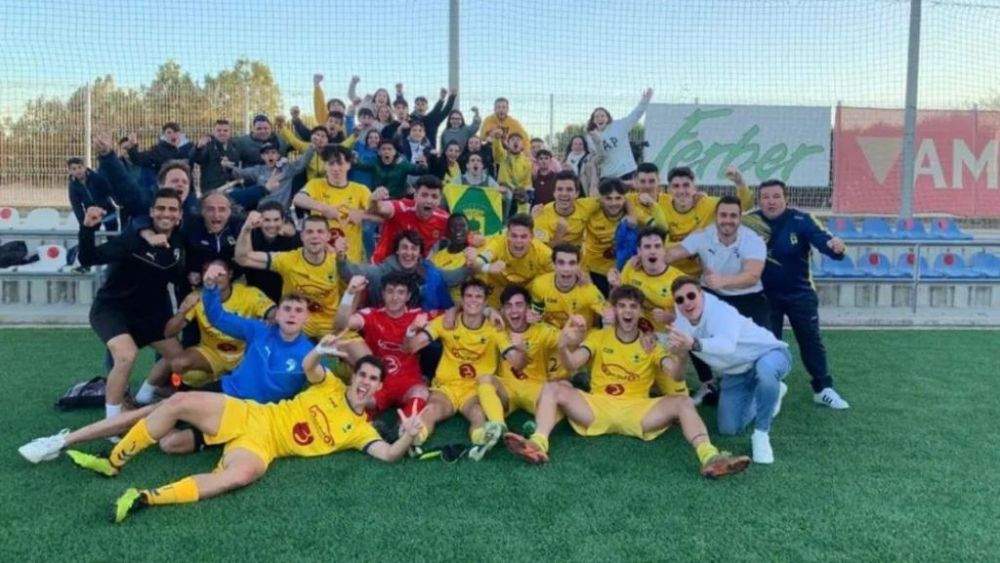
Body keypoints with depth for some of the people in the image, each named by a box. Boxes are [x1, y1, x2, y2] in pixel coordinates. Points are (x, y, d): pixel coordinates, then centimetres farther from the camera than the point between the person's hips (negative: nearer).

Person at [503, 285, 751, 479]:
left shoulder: (652, 345, 10)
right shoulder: (598, 336, 11)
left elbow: (676, 377, -7)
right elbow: (572, 366, -5)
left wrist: (681, 355, -31)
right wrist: (563, 347, -29)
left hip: (637, 410, 0)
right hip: (597, 407, 1)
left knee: (683, 402, -24)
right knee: (552, 388, -20)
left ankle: (709, 457, -43)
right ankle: (538, 444, -41)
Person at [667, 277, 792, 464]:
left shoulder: (721, 311, -33)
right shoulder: (680, 323, -10)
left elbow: (727, 345, -54)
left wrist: (694, 344, -71)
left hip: (769, 354, -7)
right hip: (735, 375, 7)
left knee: (764, 368, -43)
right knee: (729, 429, 1)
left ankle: (761, 435, -21)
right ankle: (771, 393, 29)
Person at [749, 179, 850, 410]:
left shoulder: (801, 220, -18)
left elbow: (823, 240, -28)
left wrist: (836, 247, -48)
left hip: (800, 293, 0)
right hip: (766, 295, 1)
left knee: (811, 341, 9)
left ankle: (823, 389, 23)